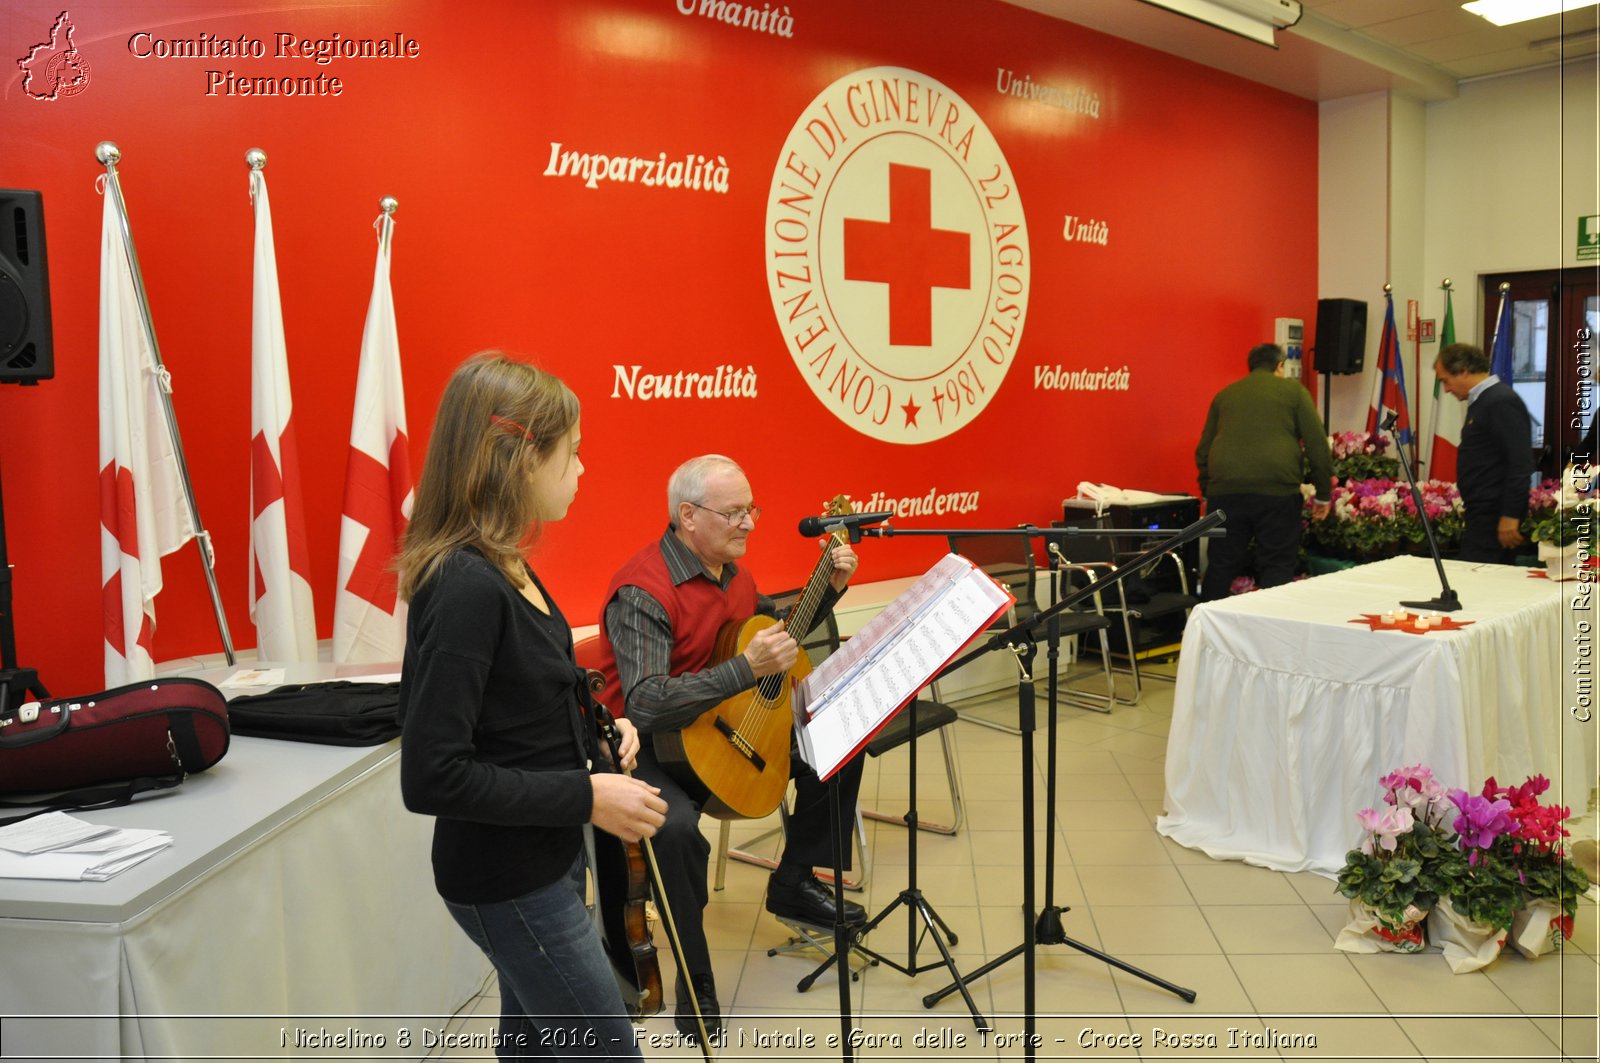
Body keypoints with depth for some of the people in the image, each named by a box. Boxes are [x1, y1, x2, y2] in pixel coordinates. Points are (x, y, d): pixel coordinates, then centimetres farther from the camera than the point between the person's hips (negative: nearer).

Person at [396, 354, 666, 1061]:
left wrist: (591, 731, 0)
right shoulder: (466, 586, -26)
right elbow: (430, 776, -28)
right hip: (507, 881, -9)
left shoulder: (500, 566, 2)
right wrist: (587, 796, -24)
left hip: (542, 858, 9)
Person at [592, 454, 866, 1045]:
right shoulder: (642, 591, -25)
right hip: (651, 742, -8)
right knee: (677, 826, -37)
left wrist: (830, 588, 5)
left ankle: (794, 883, 23)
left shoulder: (730, 569, 2)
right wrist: (746, 668, -40)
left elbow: (776, 629, 20)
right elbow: (646, 703, -35)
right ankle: (695, 981, -12)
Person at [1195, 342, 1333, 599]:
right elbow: (1317, 444, 5)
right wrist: (1323, 494, 10)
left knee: (1220, 567, 10)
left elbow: (1203, 450, 20)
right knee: (1277, 568, 4)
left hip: (1224, 490, 3)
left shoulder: (1224, 395, 20)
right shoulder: (1292, 389, 11)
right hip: (1276, 490, -3)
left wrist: (1207, 491, 28)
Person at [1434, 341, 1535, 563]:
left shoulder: (1501, 401, -14)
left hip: (1494, 517, -10)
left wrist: (1510, 516, -21)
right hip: (1482, 513, 10)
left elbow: (1520, 463, -20)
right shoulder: (1481, 401, 16)